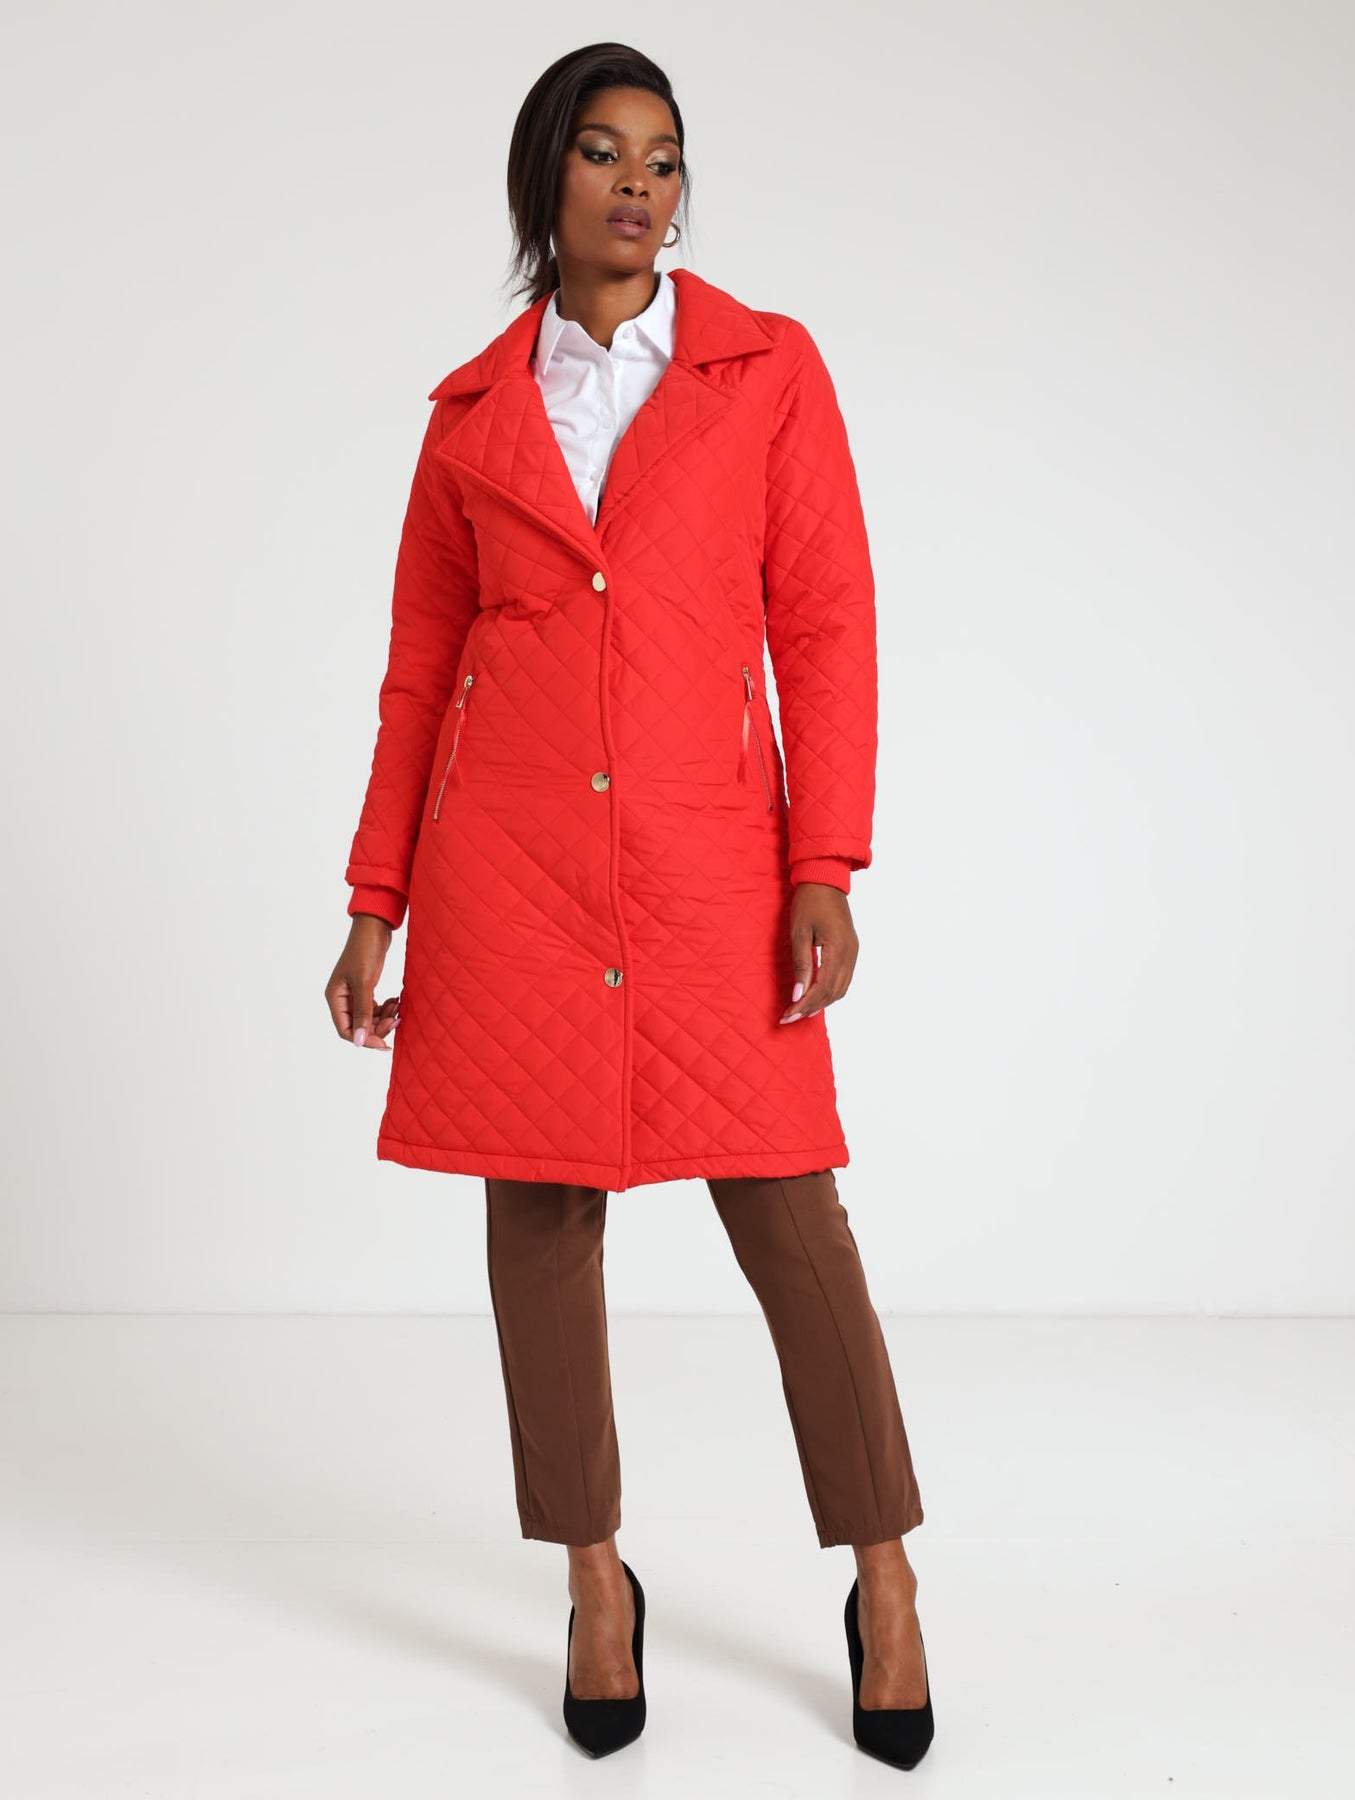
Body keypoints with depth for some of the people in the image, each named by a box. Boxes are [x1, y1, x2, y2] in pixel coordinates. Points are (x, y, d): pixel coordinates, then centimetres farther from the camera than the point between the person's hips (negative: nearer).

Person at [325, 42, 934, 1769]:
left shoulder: (768, 368, 6)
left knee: (786, 1208, -1)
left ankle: (882, 1580, 17)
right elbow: (420, 665, 12)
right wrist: (376, 906, 9)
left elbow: (827, 625, 2)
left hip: (706, 850, -2)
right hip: (507, 857, 2)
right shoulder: (473, 409, 11)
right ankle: (597, 1581, 24)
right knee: (539, 1207, 6)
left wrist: (826, 871, -7)